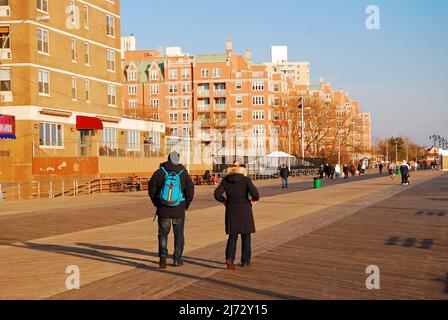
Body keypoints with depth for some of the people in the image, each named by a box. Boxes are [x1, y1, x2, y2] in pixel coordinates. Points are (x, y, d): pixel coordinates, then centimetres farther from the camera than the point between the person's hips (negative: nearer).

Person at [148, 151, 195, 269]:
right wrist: (185, 205, 8)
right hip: (179, 211, 0)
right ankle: (177, 260, 15)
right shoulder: (184, 174, -7)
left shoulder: (159, 173, -7)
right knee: (179, 235, 14)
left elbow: (151, 189, -4)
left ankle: (163, 257, -3)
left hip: (163, 210, 0)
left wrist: (157, 204, 9)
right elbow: (190, 191, -7)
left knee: (163, 234, 12)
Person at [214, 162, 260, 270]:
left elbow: (217, 194, -7)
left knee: (232, 236, 11)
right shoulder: (246, 180, -8)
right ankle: (245, 261, 17)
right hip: (244, 211, -2)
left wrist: (224, 201, 10)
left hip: (231, 211, 2)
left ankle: (229, 258, -9)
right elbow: (254, 193, -19)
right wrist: (255, 199, 2)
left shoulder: (225, 180, 0)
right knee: (246, 235, 13)